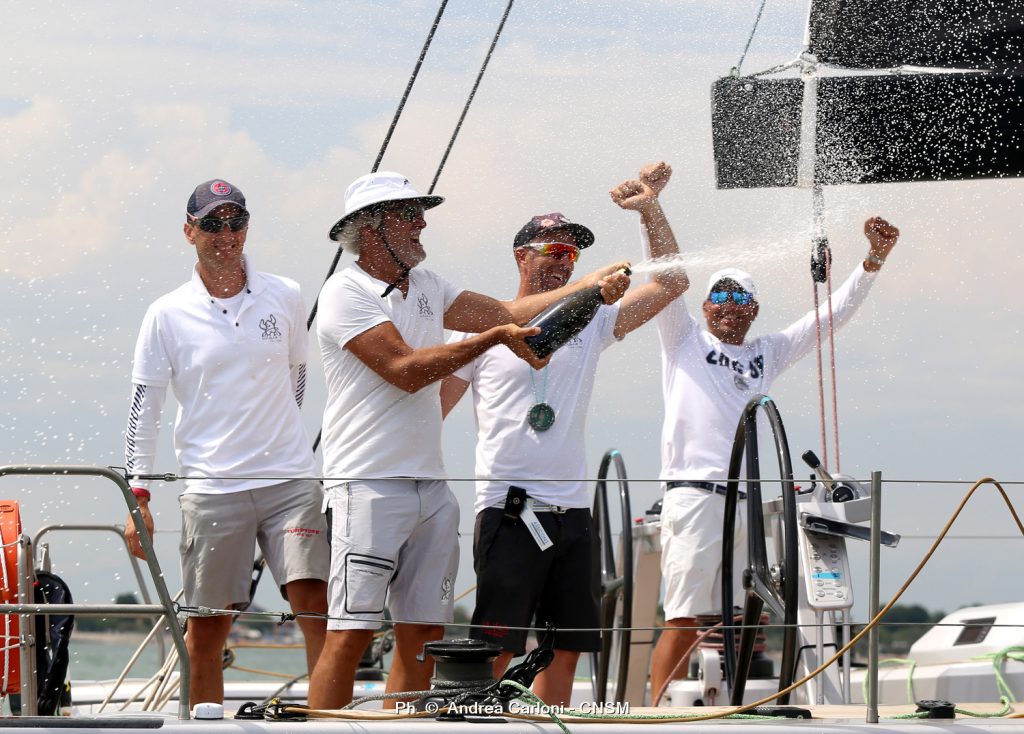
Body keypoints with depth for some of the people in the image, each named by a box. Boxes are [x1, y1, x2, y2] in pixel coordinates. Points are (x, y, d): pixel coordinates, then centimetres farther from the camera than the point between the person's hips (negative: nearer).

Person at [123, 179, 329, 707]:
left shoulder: (285, 298, 8)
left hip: (291, 482, 1)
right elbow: (143, 410, 4)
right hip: (211, 490, -1)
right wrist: (137, 495, -3)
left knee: (317, 606, -11)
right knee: (205, 629, 2)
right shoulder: (168, 316, 3)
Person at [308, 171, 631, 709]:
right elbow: (406, 370, -15)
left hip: (430, 486, 8)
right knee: (351, 633, -12)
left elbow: (504, 313, 13)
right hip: (369, 486, -8)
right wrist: (496, 336, -15)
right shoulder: (346, 293, -7)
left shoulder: (426, 286, 17)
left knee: (424, 632, 5)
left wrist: (585, 288, 2)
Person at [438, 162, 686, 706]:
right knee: (494, 648, -10)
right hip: (508, 511, -5)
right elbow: (432, 407, 4)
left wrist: (650, 210, 3)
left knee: (568, 646, 6)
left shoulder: (588, 324, 13)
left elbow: (671, 283, 10)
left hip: (573, 512, 5)